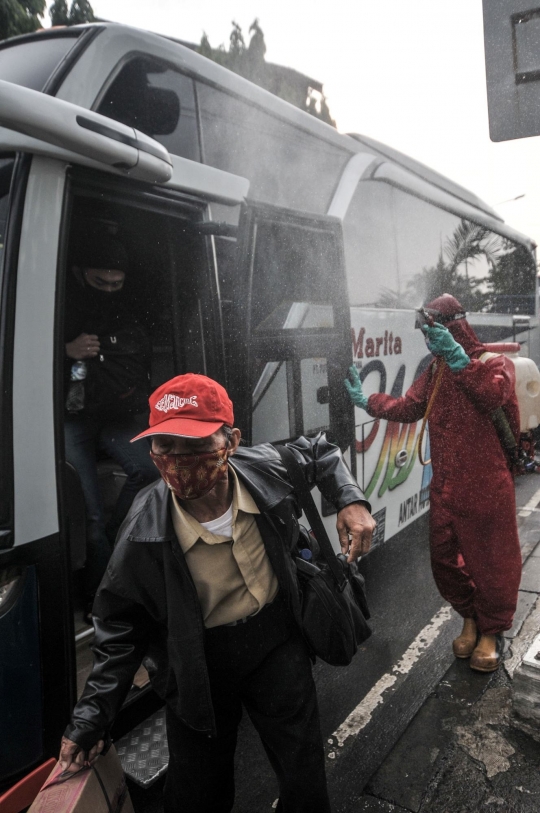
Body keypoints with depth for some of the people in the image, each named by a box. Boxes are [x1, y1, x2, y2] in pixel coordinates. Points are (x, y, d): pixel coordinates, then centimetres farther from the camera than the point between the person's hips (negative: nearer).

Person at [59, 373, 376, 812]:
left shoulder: (267, 468, -21)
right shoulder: (144, 531, -25)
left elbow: (321, 452, 2)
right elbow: (120, 622, -9)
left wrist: (351, 501, -13)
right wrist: (93, 714, -8)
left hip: (276, 640, 2)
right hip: (198, 663, -1)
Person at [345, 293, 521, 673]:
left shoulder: (495, 363, -8)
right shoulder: (436, 370, 12)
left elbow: (492, 396, -29)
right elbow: (408, 407, 13)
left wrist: (459, 358, -33)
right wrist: (368, 401, 8)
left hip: (488, 486, -6)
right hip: (445, 485, 6)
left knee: (490, 558, 7)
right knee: (444, 556, 14)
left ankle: (491, 631, 30)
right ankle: (470, 618, 38)